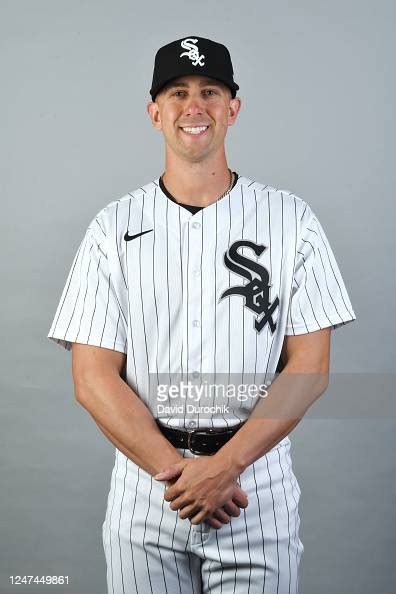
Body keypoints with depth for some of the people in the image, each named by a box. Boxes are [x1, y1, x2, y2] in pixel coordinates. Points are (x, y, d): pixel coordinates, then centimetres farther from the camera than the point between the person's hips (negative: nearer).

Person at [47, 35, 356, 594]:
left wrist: (223, 466, -14)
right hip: (143, 486, 1)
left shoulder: (290, 219, 1)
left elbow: (309, 368, -4)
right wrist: (176, 473, -13)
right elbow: (93, 378, -3)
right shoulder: (114, 227, 2)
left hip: (259, 482, 0)